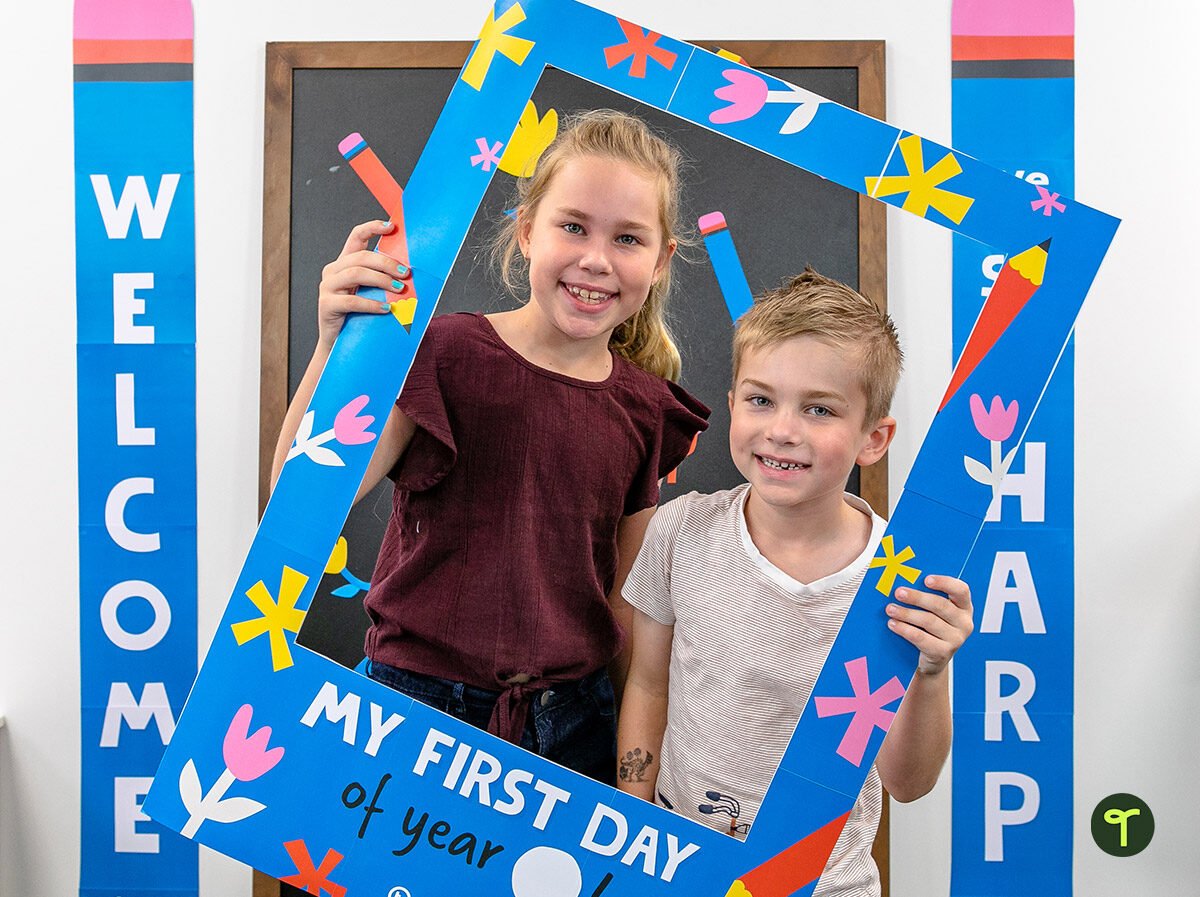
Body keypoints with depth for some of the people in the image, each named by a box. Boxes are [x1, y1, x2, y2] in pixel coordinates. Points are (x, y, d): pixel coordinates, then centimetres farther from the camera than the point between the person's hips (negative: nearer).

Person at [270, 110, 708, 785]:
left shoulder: (646, 408, 0)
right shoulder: (446, 354, -10)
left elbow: (629, 597, 8)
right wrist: (335, 345, -30)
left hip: (574, 721, 3)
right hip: (419, 701, -2)